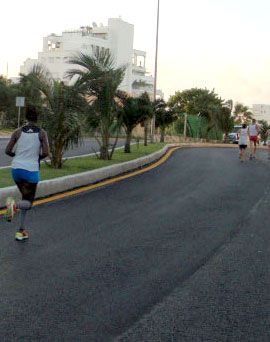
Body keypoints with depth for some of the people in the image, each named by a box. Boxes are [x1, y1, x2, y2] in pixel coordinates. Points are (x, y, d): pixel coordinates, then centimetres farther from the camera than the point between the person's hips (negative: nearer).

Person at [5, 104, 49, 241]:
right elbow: (45, 153, -12)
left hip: (16, 169, 4)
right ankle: (14, 205, -29)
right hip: (31, 170, -4)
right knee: (28, 203, 9)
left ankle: (22, 231, 17)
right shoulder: (42, 133, -3)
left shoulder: (18, 132, 1)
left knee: (26, 198, 25)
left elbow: (7, 151, -3)